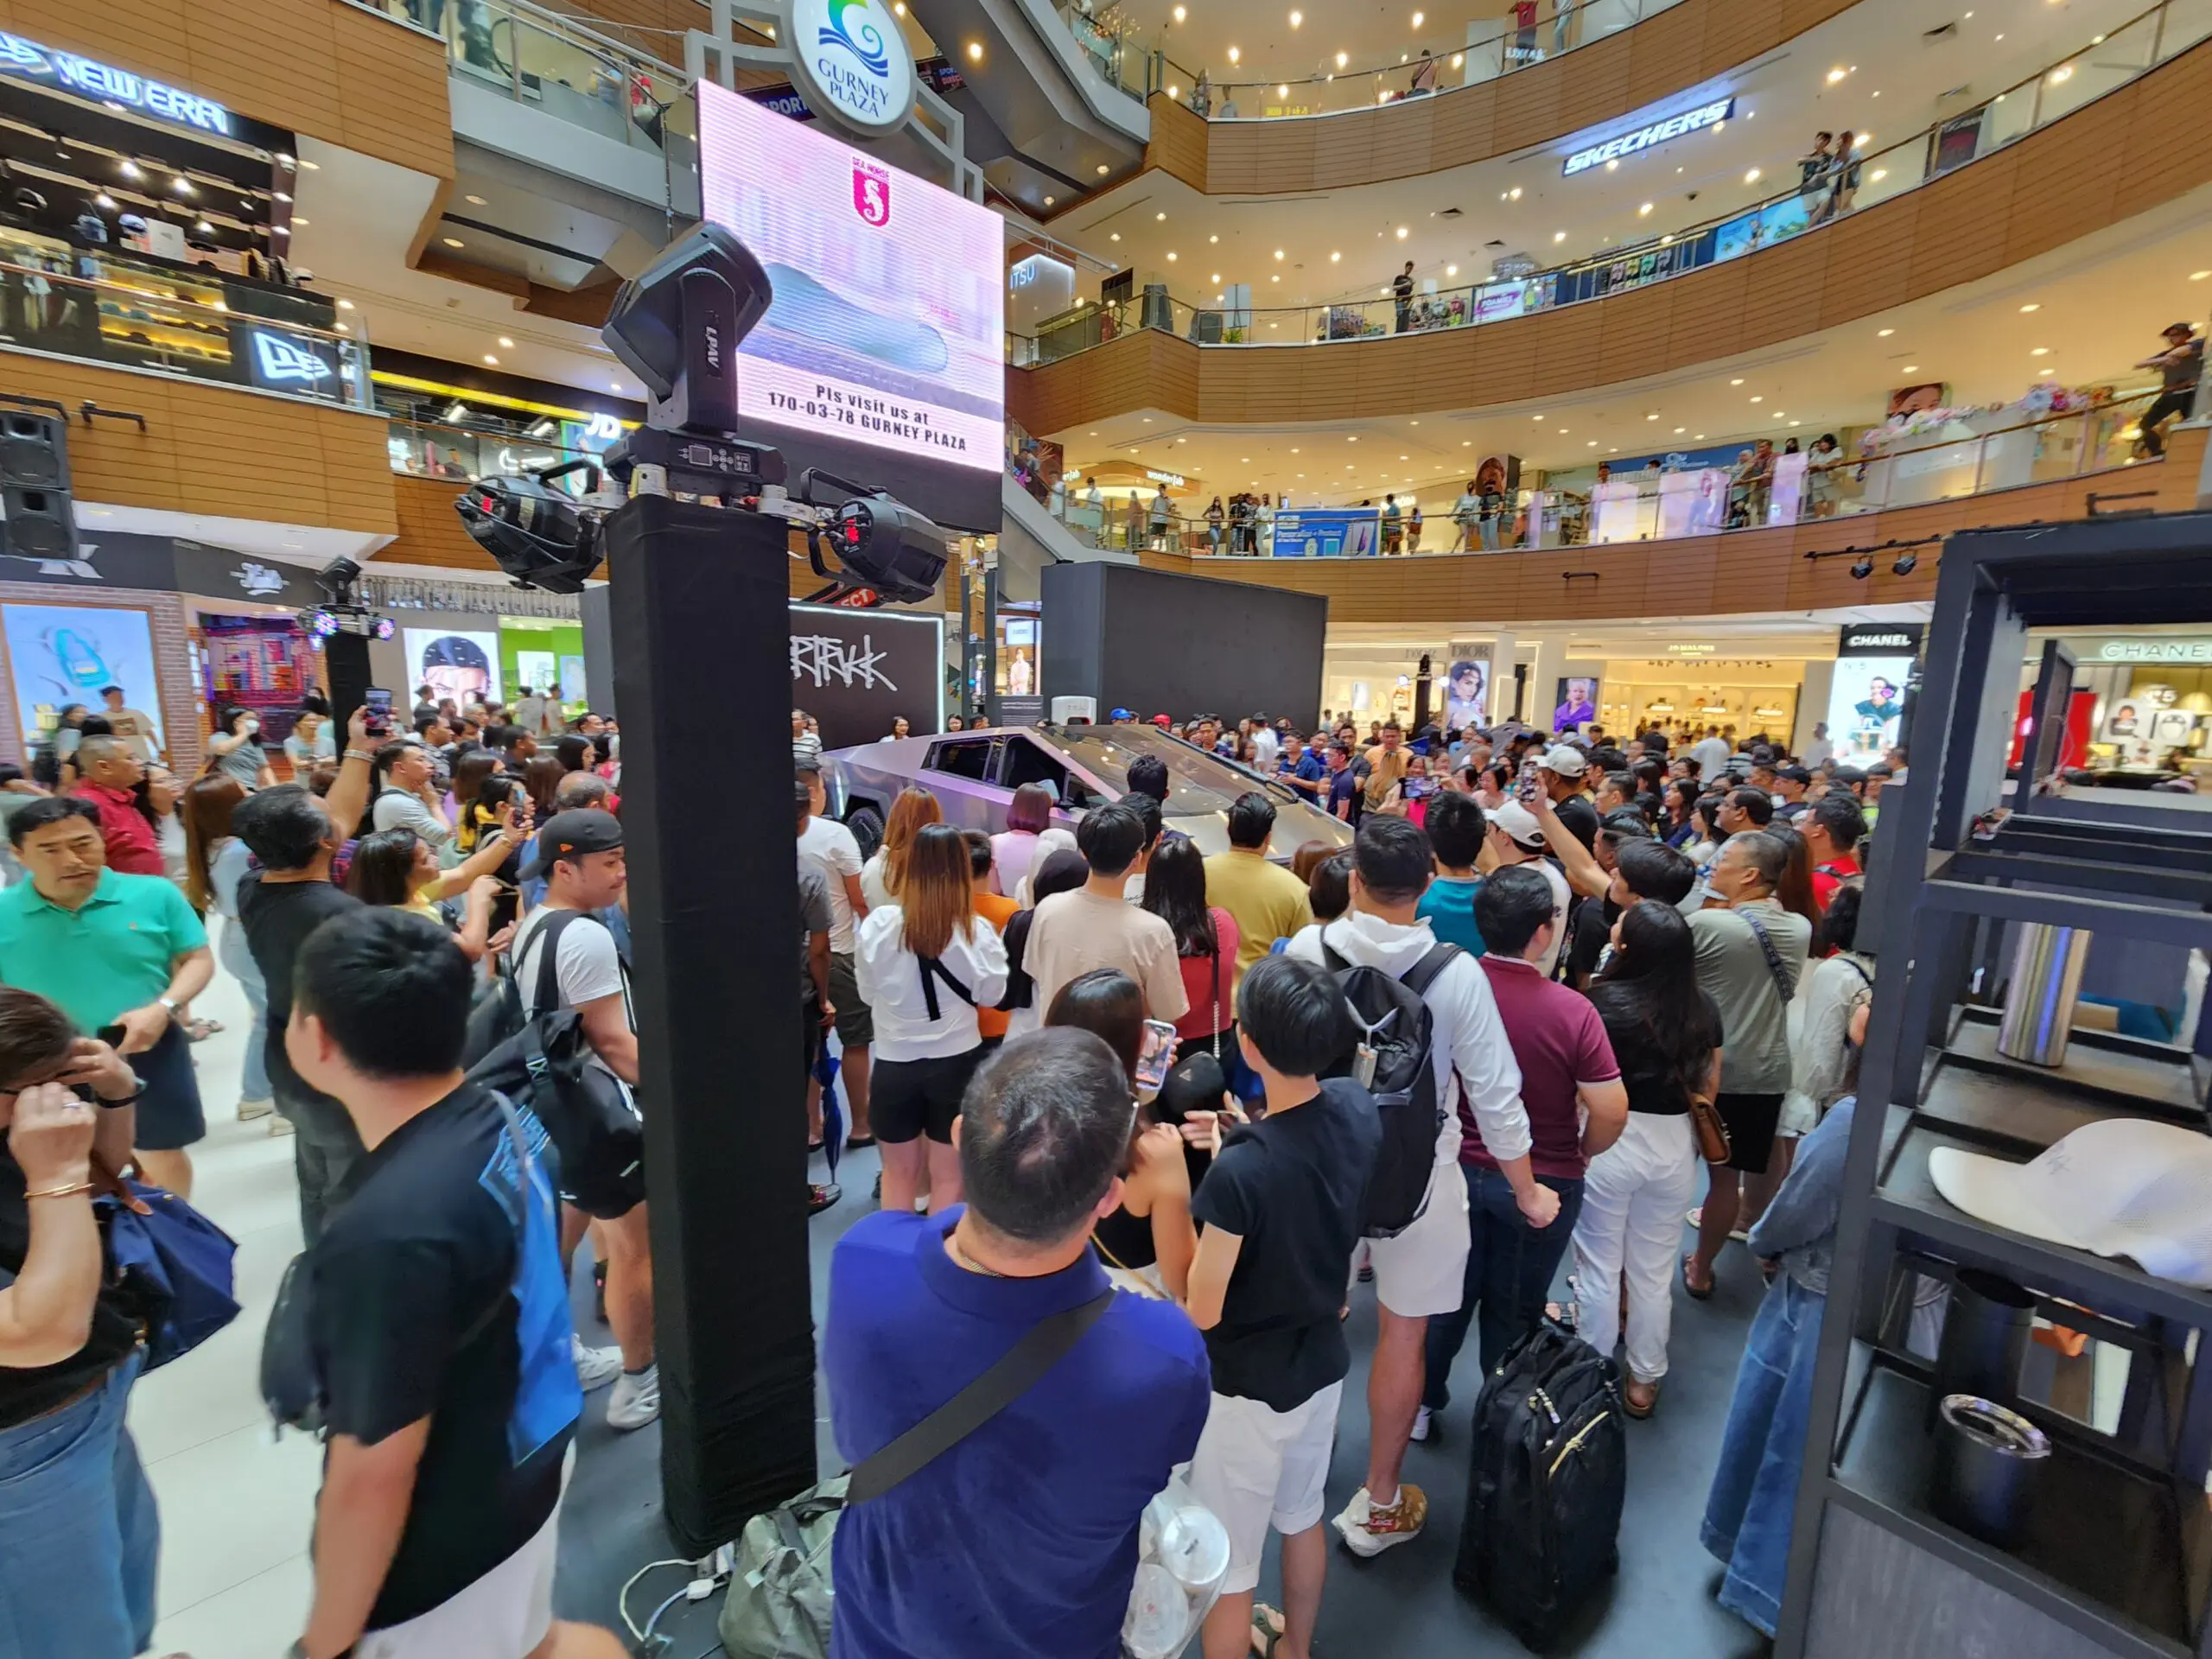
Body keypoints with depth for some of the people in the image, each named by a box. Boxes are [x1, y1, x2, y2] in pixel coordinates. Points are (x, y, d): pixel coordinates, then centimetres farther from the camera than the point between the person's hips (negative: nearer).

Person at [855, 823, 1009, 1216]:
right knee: (948, 1176, 17)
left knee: (898, 1174, 21)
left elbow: (867, 992, -1)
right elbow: (992, 995, -3)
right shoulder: (977, 932, -18)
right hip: (957, 1062, -1)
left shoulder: (878, 925, -15)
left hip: (894, 1063, 1)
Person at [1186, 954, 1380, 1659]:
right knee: (1302, 1516, 31)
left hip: (1249, 1384, -7)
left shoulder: (1240, 1171, -35)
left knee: (1225, 1563, 17)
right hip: (1324, 1360, 7)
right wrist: (1242, 1143, -3)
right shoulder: (1359, 1109, -16)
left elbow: (1201, 1312, -24)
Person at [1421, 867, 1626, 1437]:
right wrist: (1582, 1154, 2)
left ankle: (1423, 1403, 40)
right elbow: (1611, 1111, -19)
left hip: (1457, 1169, 2)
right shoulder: (1571, 1010, -24)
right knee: (1513, 1309, 20)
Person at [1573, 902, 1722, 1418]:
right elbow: (1708, 1088, 7)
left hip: (1609, 1142, -4)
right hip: (1675, 1146, 5)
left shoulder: (1606, 999, -19)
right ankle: (1644, 1380, 33)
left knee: (1600, 1266, 11)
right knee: (1654, 1270, 18)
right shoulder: (1704, 1008, -3)